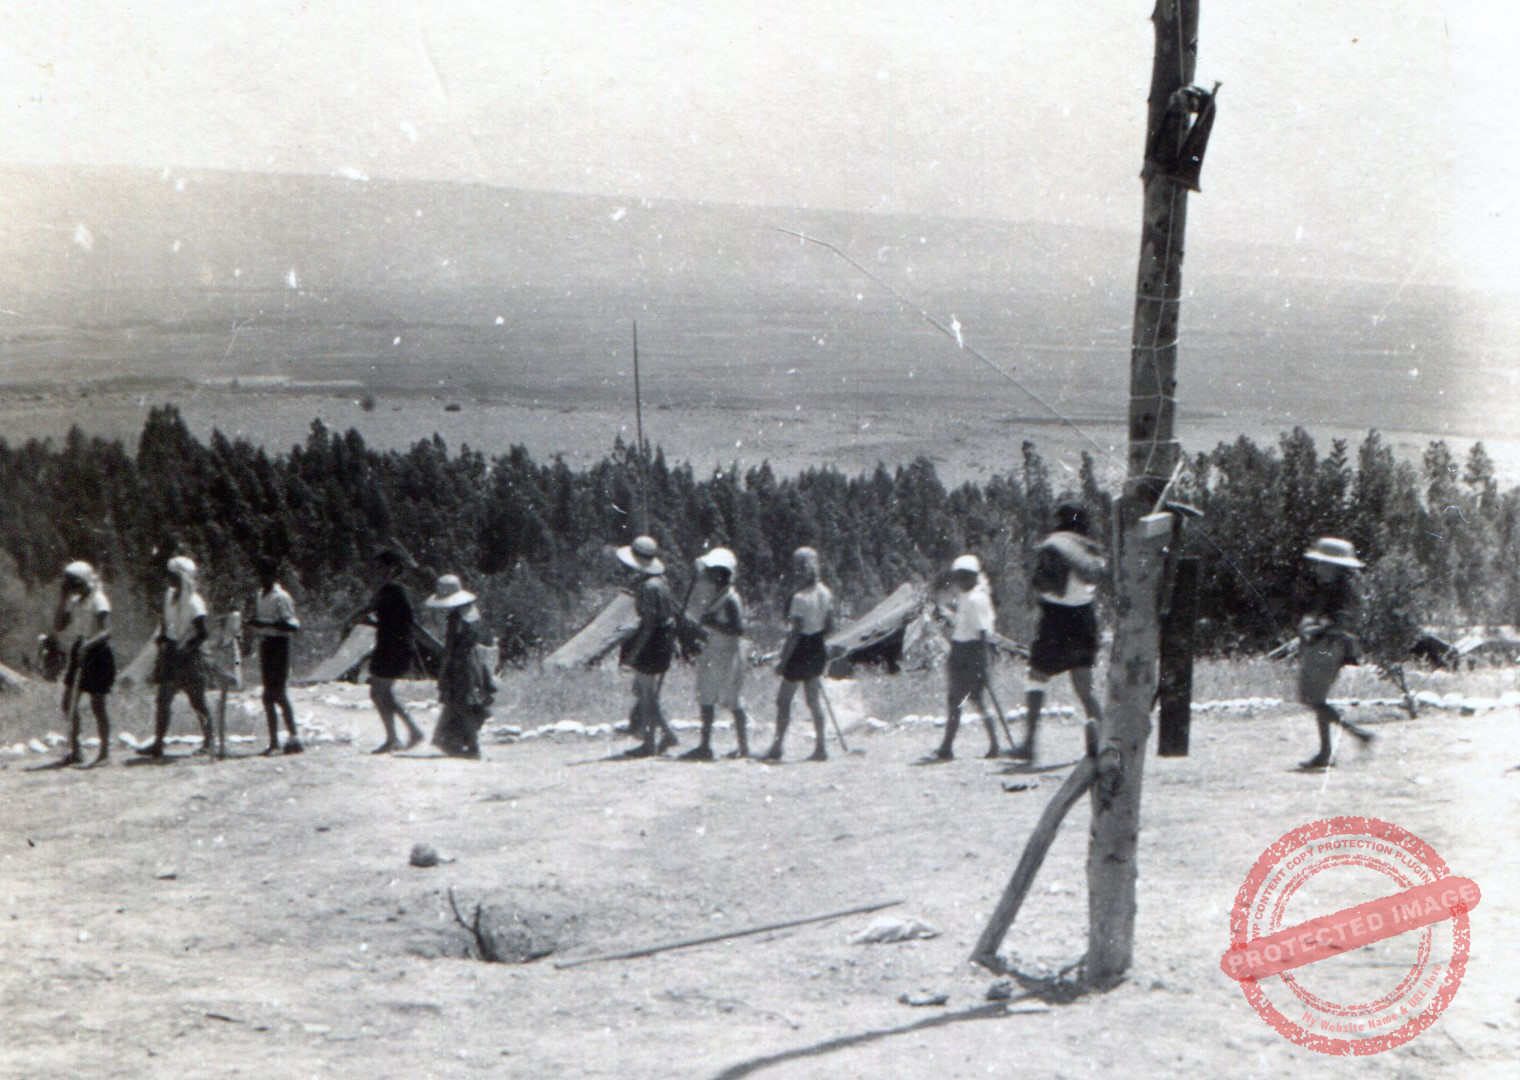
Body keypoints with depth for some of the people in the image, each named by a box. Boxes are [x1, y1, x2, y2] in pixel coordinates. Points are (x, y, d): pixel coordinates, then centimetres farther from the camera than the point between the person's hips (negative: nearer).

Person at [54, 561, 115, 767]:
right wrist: (62, 601, 5)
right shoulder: (74, 602, 12)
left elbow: (106, 631, -22)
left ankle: (104, 751, 3)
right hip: (78, 655, 8)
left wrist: (89, 642, -39)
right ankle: (74, 750, 14)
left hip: (97, 655, -8)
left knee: (97, 705, -5)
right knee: (69, 703, 7)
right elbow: (58, 628, 12)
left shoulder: (98, 600, -11)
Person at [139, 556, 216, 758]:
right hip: (171, 653, 7)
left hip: (188, 657, -7)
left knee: (196, 700, 2)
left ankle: (208, 740, 16)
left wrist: (184, 648, -20)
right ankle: (158, 743, 3)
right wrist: (162, 640, 6)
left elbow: (204, 633, -18)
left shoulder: (193, 602, -15)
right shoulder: (170, 595, 9)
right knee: (163, 699, 2)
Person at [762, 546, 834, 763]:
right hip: (818, 650, 8)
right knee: (814, 700, 14)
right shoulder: (825, 593, 2)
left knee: (783, 700, 2)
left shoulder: (800, 598, -21)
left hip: (801, 651, -8)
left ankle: (777, 747, 5)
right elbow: (830, 626, 10)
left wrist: (782, 659, -15)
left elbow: (795, 633, -21)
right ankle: (820, 747, 14)